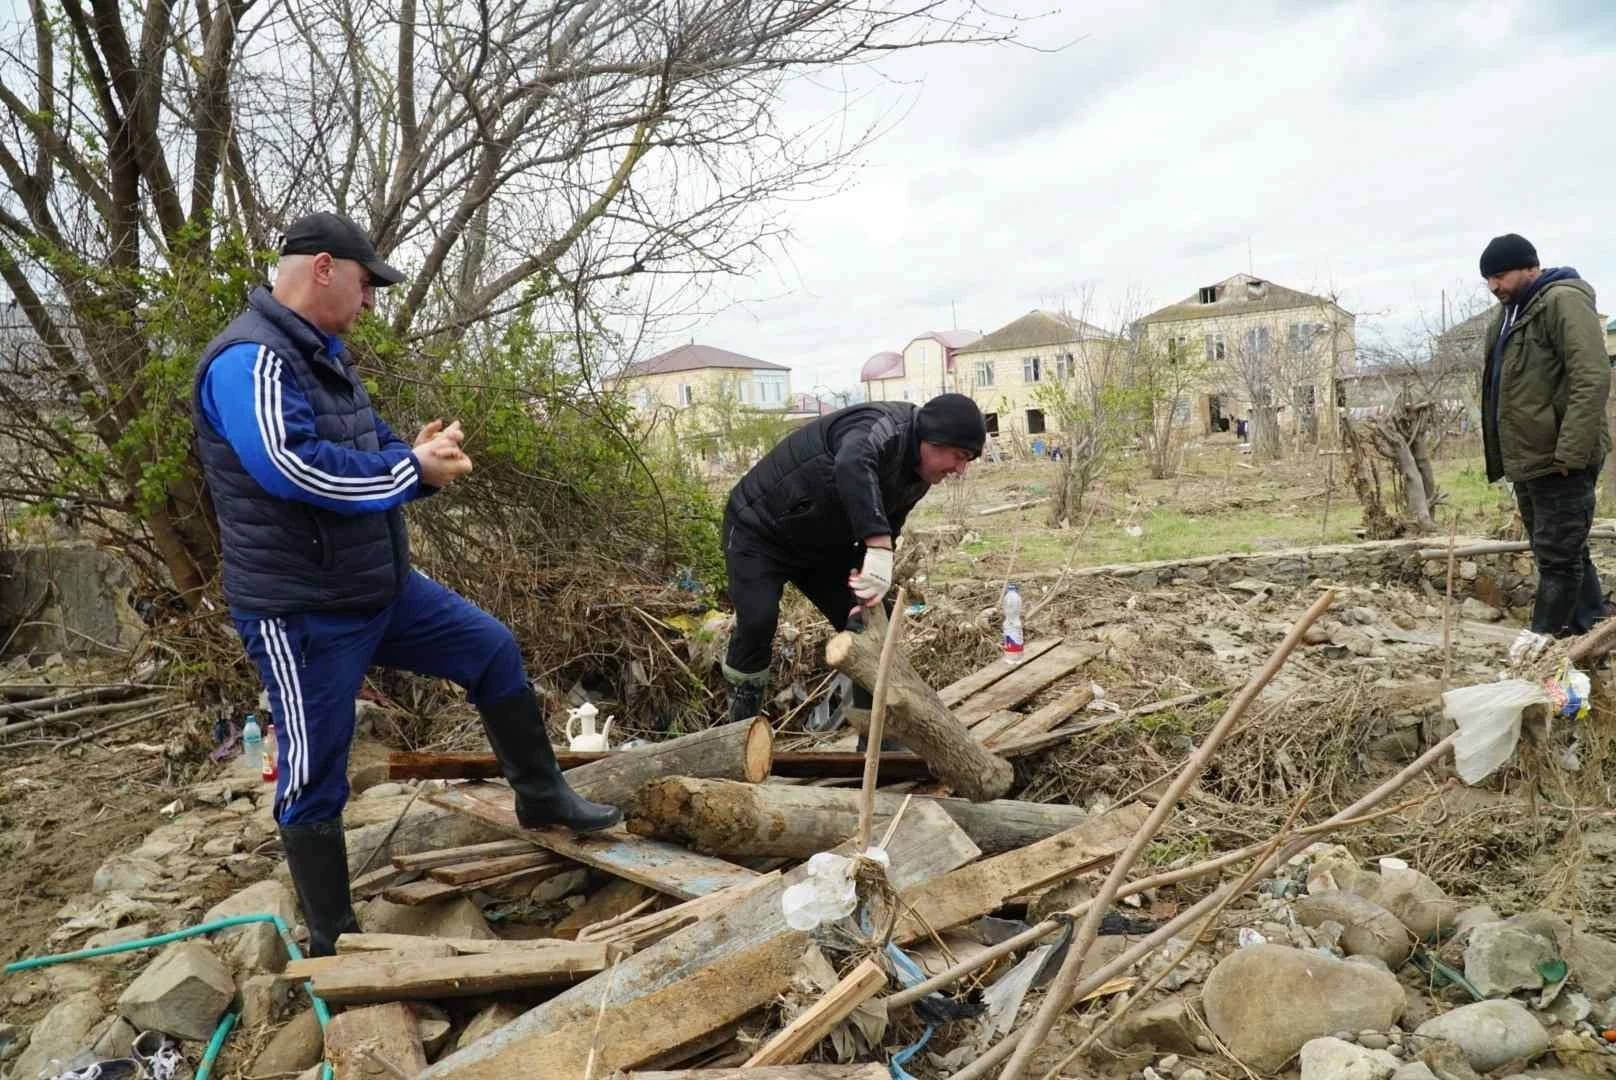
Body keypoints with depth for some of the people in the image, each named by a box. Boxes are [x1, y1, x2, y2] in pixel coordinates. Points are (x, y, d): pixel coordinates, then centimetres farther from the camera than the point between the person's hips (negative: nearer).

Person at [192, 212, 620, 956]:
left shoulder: (322, 353, 13)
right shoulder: (248, 360, -19)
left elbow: (364, 457, 18)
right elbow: (293, 467, -33)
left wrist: (421, 455, -6)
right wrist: (414, 469, -21)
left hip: (383, 589, 9)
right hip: (303, 613, -9)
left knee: (493, 650, 13)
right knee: (315, 780, 3)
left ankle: (542, 797, 28)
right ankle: (332, 944, 19)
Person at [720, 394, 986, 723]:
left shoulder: (917, 478, -4)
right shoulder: (884, 427, -33)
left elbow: (888, 529, 1)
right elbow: (851, 465, -57)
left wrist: (872, 585, -18)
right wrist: (879, 549, -63)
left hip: (822, 544, 8)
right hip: (760, 529, -8)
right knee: (758, 620, -24)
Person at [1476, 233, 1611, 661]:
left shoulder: (1563, 301, -12)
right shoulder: (1509, 313, 16)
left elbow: (1592, 379, -21)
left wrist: (1570, 453, -24)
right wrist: (1503, 455, 18)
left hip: (1559, 461, -9)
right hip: (1527, 460, 9)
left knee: (1557, 554, -1)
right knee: (1566, 550, 15)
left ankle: (1545, 634, 7)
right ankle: (1591, 632, 25)